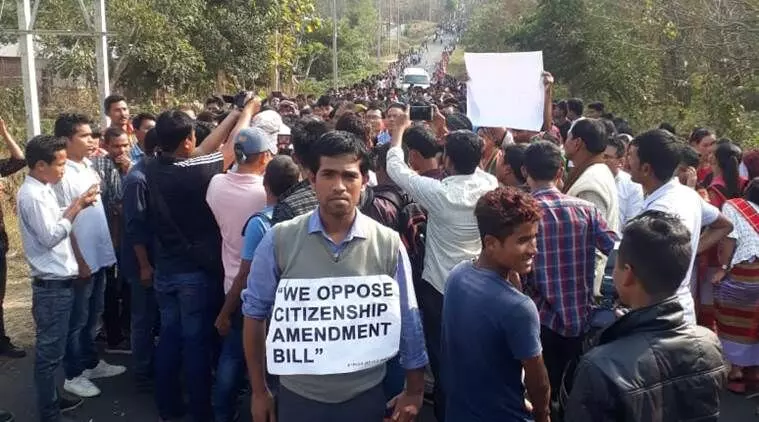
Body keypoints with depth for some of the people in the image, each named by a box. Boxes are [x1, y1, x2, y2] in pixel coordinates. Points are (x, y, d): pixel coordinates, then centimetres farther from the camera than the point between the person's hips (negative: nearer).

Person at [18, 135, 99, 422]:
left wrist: (76, 206, 4)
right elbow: (49, 236, -20)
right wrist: (76, 207, -15)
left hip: (60, 281, 9)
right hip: (52, 284, -9)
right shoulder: (31, 195, -17)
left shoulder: (43, 190, 11)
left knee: (52, 349, 19)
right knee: (49, 351, 0)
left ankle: (51, 398, 32)